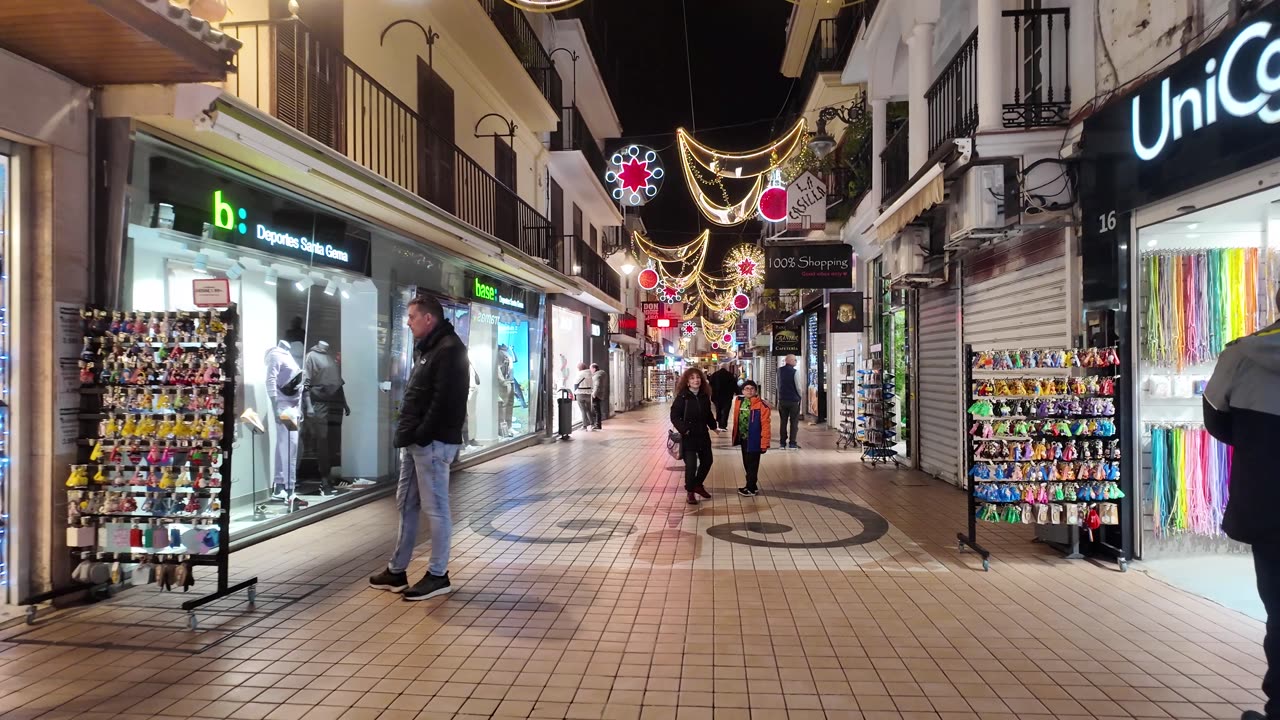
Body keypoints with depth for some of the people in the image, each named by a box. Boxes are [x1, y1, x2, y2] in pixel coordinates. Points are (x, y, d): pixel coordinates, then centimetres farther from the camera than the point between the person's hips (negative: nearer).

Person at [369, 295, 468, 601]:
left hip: (432, 442, -10)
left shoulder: (449, 349, -13)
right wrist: (406, 433, 12)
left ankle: (438, 574, 8)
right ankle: (397, 571, 24)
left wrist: (422, 435, -19)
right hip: (415, 441, 10)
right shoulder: (428, 348, 19)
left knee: (435, 508, -2)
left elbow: (445, 400, -21)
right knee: (405, 505, 14)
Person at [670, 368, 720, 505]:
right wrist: (683, 429, -23)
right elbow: (674, 416, -13)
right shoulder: (682, 397, -13)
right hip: (688, 436, -6)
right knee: (691, 465, -6)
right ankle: (690, 491, 14)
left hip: (703, 435, 6)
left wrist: (713, 426, 13)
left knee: (707, 461, 15)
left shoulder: (704, 396, 4)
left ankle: (698, 485, 37)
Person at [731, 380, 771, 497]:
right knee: (746, 464, 17)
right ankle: (752, 486, 30)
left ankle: (751, 489, 15)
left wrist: (764, 443, -17)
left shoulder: (762, 405, -15)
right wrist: (735, 436, 10)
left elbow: (765, 426, -15)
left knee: (752, 465, 4)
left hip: (754, 440, -6)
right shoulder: (739, 402, 4)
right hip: (743, 439, 6)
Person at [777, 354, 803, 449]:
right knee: (794, 422, 4)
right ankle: (792, 443, 1)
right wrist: (800, 396, 5)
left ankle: (782, 443, 11)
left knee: (783, 422, 11)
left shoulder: (780, 370, 5)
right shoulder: (795, 372, -13)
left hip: (782, 399, 5)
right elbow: (798, 386, -12)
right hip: (793, 400, -5)